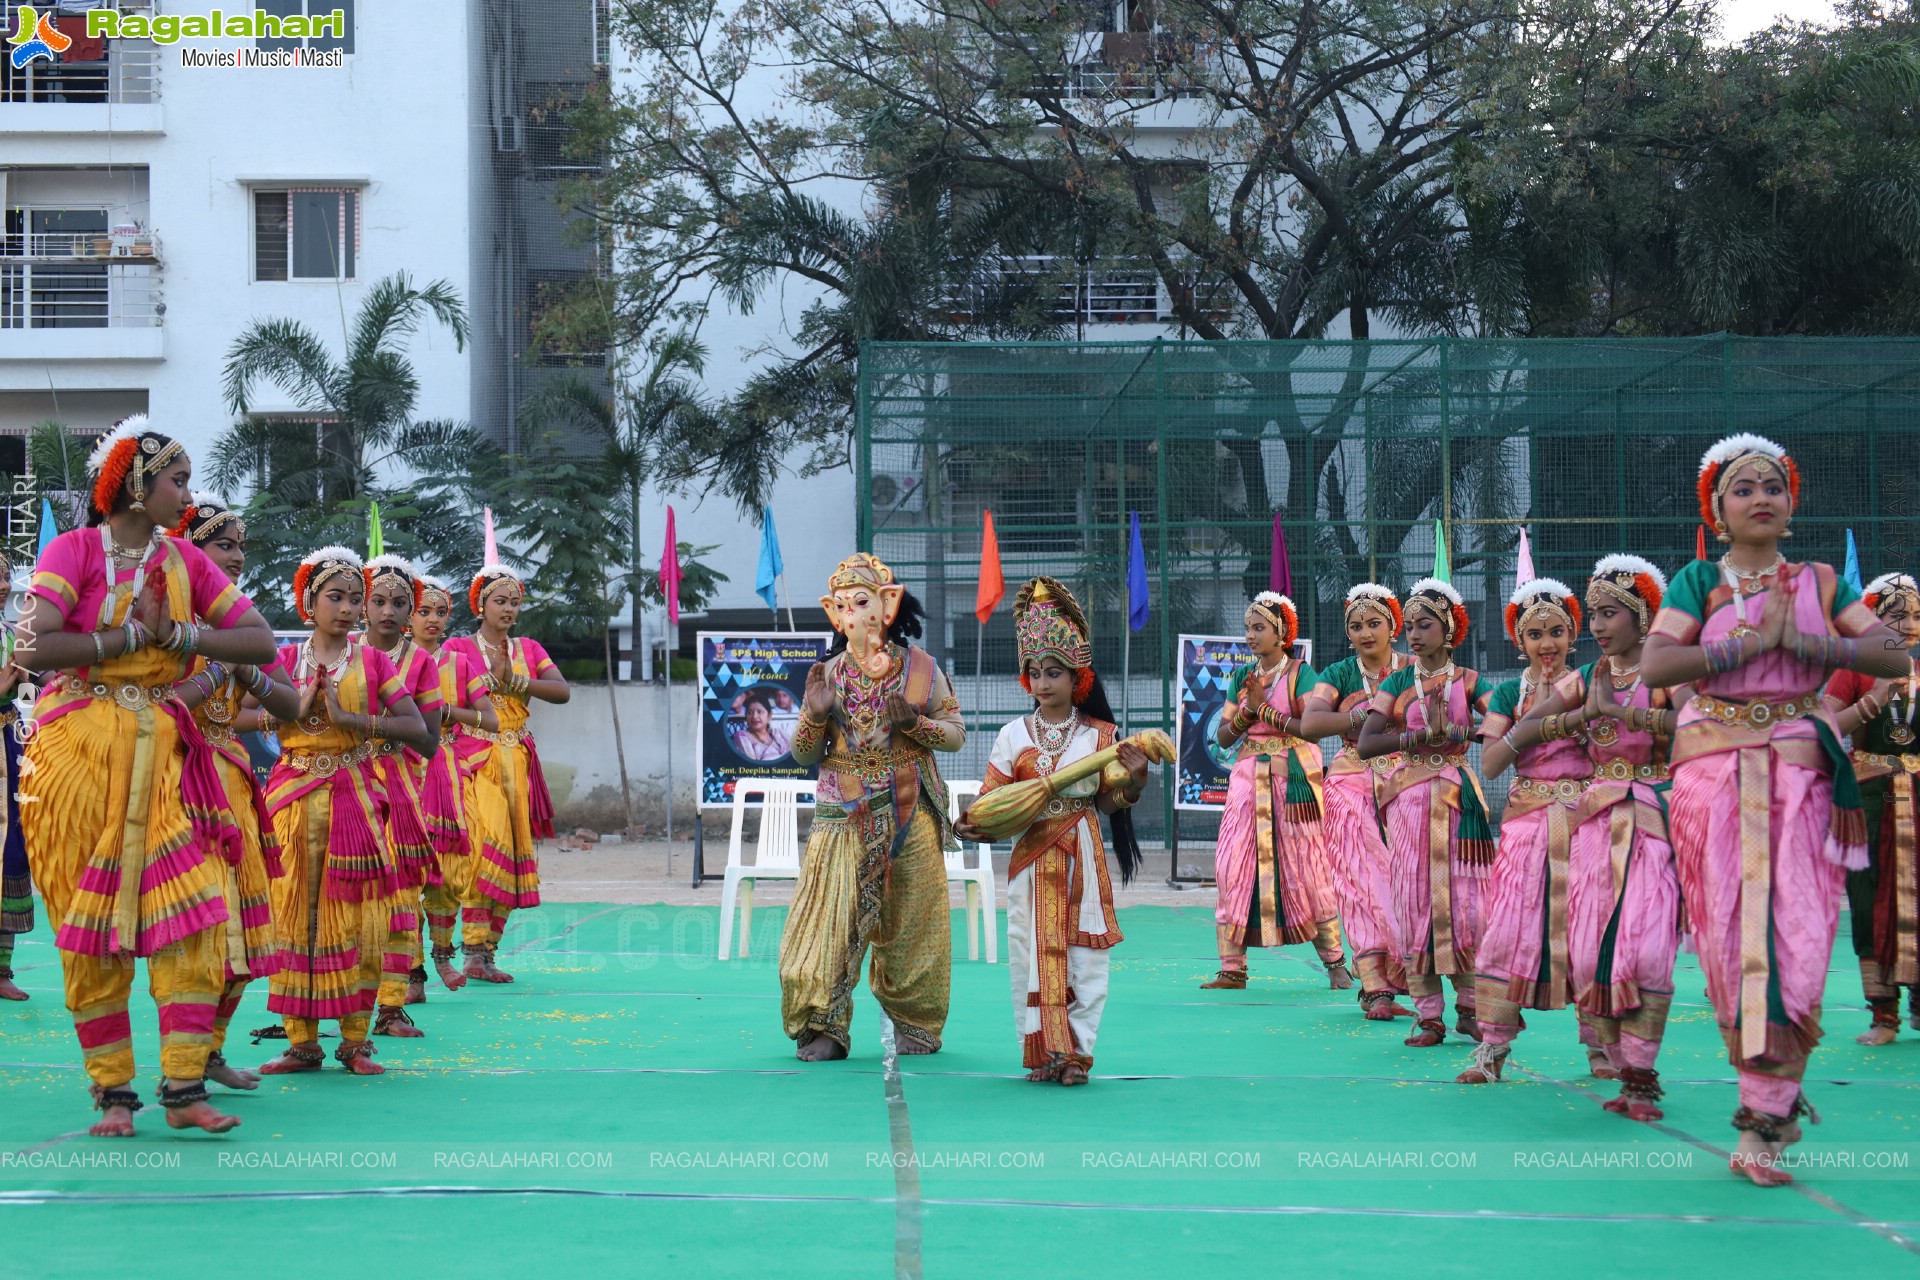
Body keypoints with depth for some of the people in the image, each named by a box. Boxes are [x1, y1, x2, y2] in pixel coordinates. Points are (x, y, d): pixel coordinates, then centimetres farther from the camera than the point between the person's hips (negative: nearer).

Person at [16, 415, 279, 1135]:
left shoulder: (185, 561, 11)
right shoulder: (75, 549, -3)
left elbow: (260, 643, 3)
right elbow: (32, 649, -17)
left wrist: (178, 633, -8)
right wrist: (132, 635, -11)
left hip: (160, 751, 4)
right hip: (77, 751, -4)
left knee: (191, 913, -8)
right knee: (90, 925, 0)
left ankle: (183, 1088, -6)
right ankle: (112, 1093, 7)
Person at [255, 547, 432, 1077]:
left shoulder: (371, 661, 5)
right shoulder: (285, 660, 8)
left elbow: (417, 728, -4)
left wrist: (350, 718, -14)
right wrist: (298, 709, -12)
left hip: (357, 794, -1)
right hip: (296, 795, 1)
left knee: (356, 916, -2)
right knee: (295, 914, 0)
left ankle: (355, 1040, 5)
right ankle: (301, 1042, 6)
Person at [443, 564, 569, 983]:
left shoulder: (528, 649, 14)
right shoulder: (458, 648, 2)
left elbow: (562, 691, -2)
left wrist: (513, 681, -11)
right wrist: (492, 678, -15)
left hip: (517, 761, 5)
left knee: (510, 854, 3)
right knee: (486, 845, -18)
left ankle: (487, 953, 8)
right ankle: (474, 952, -16)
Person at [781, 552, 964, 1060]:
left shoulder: (920, 667, 1)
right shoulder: (828, 675, 5)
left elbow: (956, 732, 3)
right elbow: (804, 755, 8)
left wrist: (915, 723, -15)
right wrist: (815, 715, -12)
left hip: (911, 817, -1)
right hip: (843, 818, 1)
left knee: (910, 925, 4)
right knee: (829, 920, -8)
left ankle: (916, 1024, 18)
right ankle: (823, 1028, -2)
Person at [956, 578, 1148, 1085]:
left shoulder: (1099, 734, 3)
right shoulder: (1014, 735, 4)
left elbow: (1109, 800, 5)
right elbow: (993, 795, 1)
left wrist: (1132, 780, -14)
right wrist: (973, 824, -18)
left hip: (1082, 855, -1)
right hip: (1031, 854, 1)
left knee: (1083, 952, -2)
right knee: (1033, 949, 0)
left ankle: (1075, 1051, 3)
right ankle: (1043, 1051, 6)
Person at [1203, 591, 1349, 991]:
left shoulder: (1300, 673, -3)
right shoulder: (1242, 677, 12)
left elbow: (1314, 728, -14)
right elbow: (1223, 735, 9)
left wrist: (1266, 710, -13)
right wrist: (1247, 709, -9)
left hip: (1293, 775, -5)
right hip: (1249, 774, 5)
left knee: (1305, 867, -2)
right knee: (1235, 865, -4)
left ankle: (1334, 961, 9)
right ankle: (1232, 968, -1)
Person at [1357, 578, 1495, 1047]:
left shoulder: (1467, 682, 4)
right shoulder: (1398, 682, 4)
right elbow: (1365, 744, -9)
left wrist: (1454, 731, -20)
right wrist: (1423, 734, -16)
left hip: (1459, 796, 0)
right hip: (1410, 794, 0)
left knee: (1464, 900, -1)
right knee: (1416, 901, -2)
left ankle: (1468, 1007, 10)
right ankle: (1428, 1015, 2)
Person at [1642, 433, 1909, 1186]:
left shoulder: (1819, 583, 11)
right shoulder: (1700, 581, 7)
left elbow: (1895, 655, 1)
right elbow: (1654, 664, -9)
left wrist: (1806, 644, -10)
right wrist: (1753, 642, -11)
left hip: (1801, 773, 0)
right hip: (1714, 772, 0)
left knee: (1794, 936, -10)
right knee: (1728, 934, -2)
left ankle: (1762, 1120, -9)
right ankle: (1772, 1091, 14)